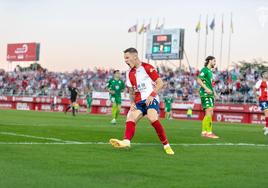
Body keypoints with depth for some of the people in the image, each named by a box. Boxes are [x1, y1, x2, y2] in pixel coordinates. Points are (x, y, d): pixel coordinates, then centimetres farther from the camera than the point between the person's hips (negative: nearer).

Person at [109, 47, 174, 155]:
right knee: (130, 118, -19)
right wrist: (132, 103, 5)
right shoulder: (130, 74, 15)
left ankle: (166, 145, -18)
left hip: (151, 99, -6)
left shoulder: (147, 68, -3)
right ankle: (126, 141, -39)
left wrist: (152, 95, -18)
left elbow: (160, 83, -6)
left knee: (153, 119, -29)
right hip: (139, 102, 6)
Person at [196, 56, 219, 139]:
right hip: (205, 94, -10)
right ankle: (208, 132, -18)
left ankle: (204, 132, 11)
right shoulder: (204, 70, -7)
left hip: (210, 94, 10)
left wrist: (213, 91, 19)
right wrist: (206, 89, -25)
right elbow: (198, 80, -17)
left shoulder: (210, 71, 22)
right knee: (209, 112, -16)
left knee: (210, 113, 8)